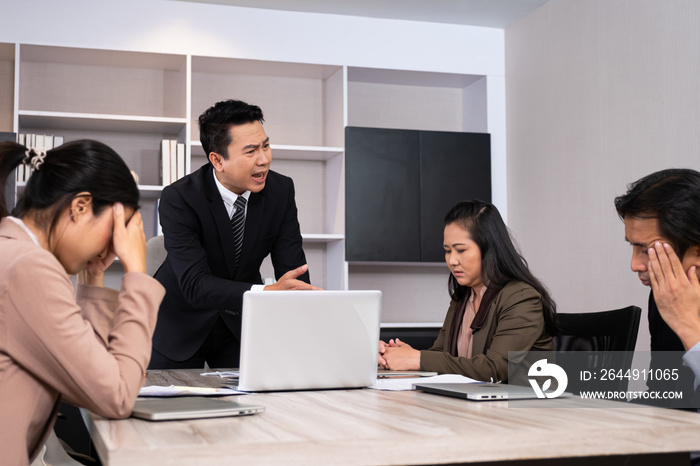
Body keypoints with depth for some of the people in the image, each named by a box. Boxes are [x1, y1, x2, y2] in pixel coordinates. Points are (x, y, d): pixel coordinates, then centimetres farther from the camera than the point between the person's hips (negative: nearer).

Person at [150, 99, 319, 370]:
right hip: (180, 327, -3)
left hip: (241, 324, 3)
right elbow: (195, 285, -34)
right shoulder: (178, 199, -26)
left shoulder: (281, 190, -14)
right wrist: (267, 292, -48)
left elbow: (293, 271, -15)